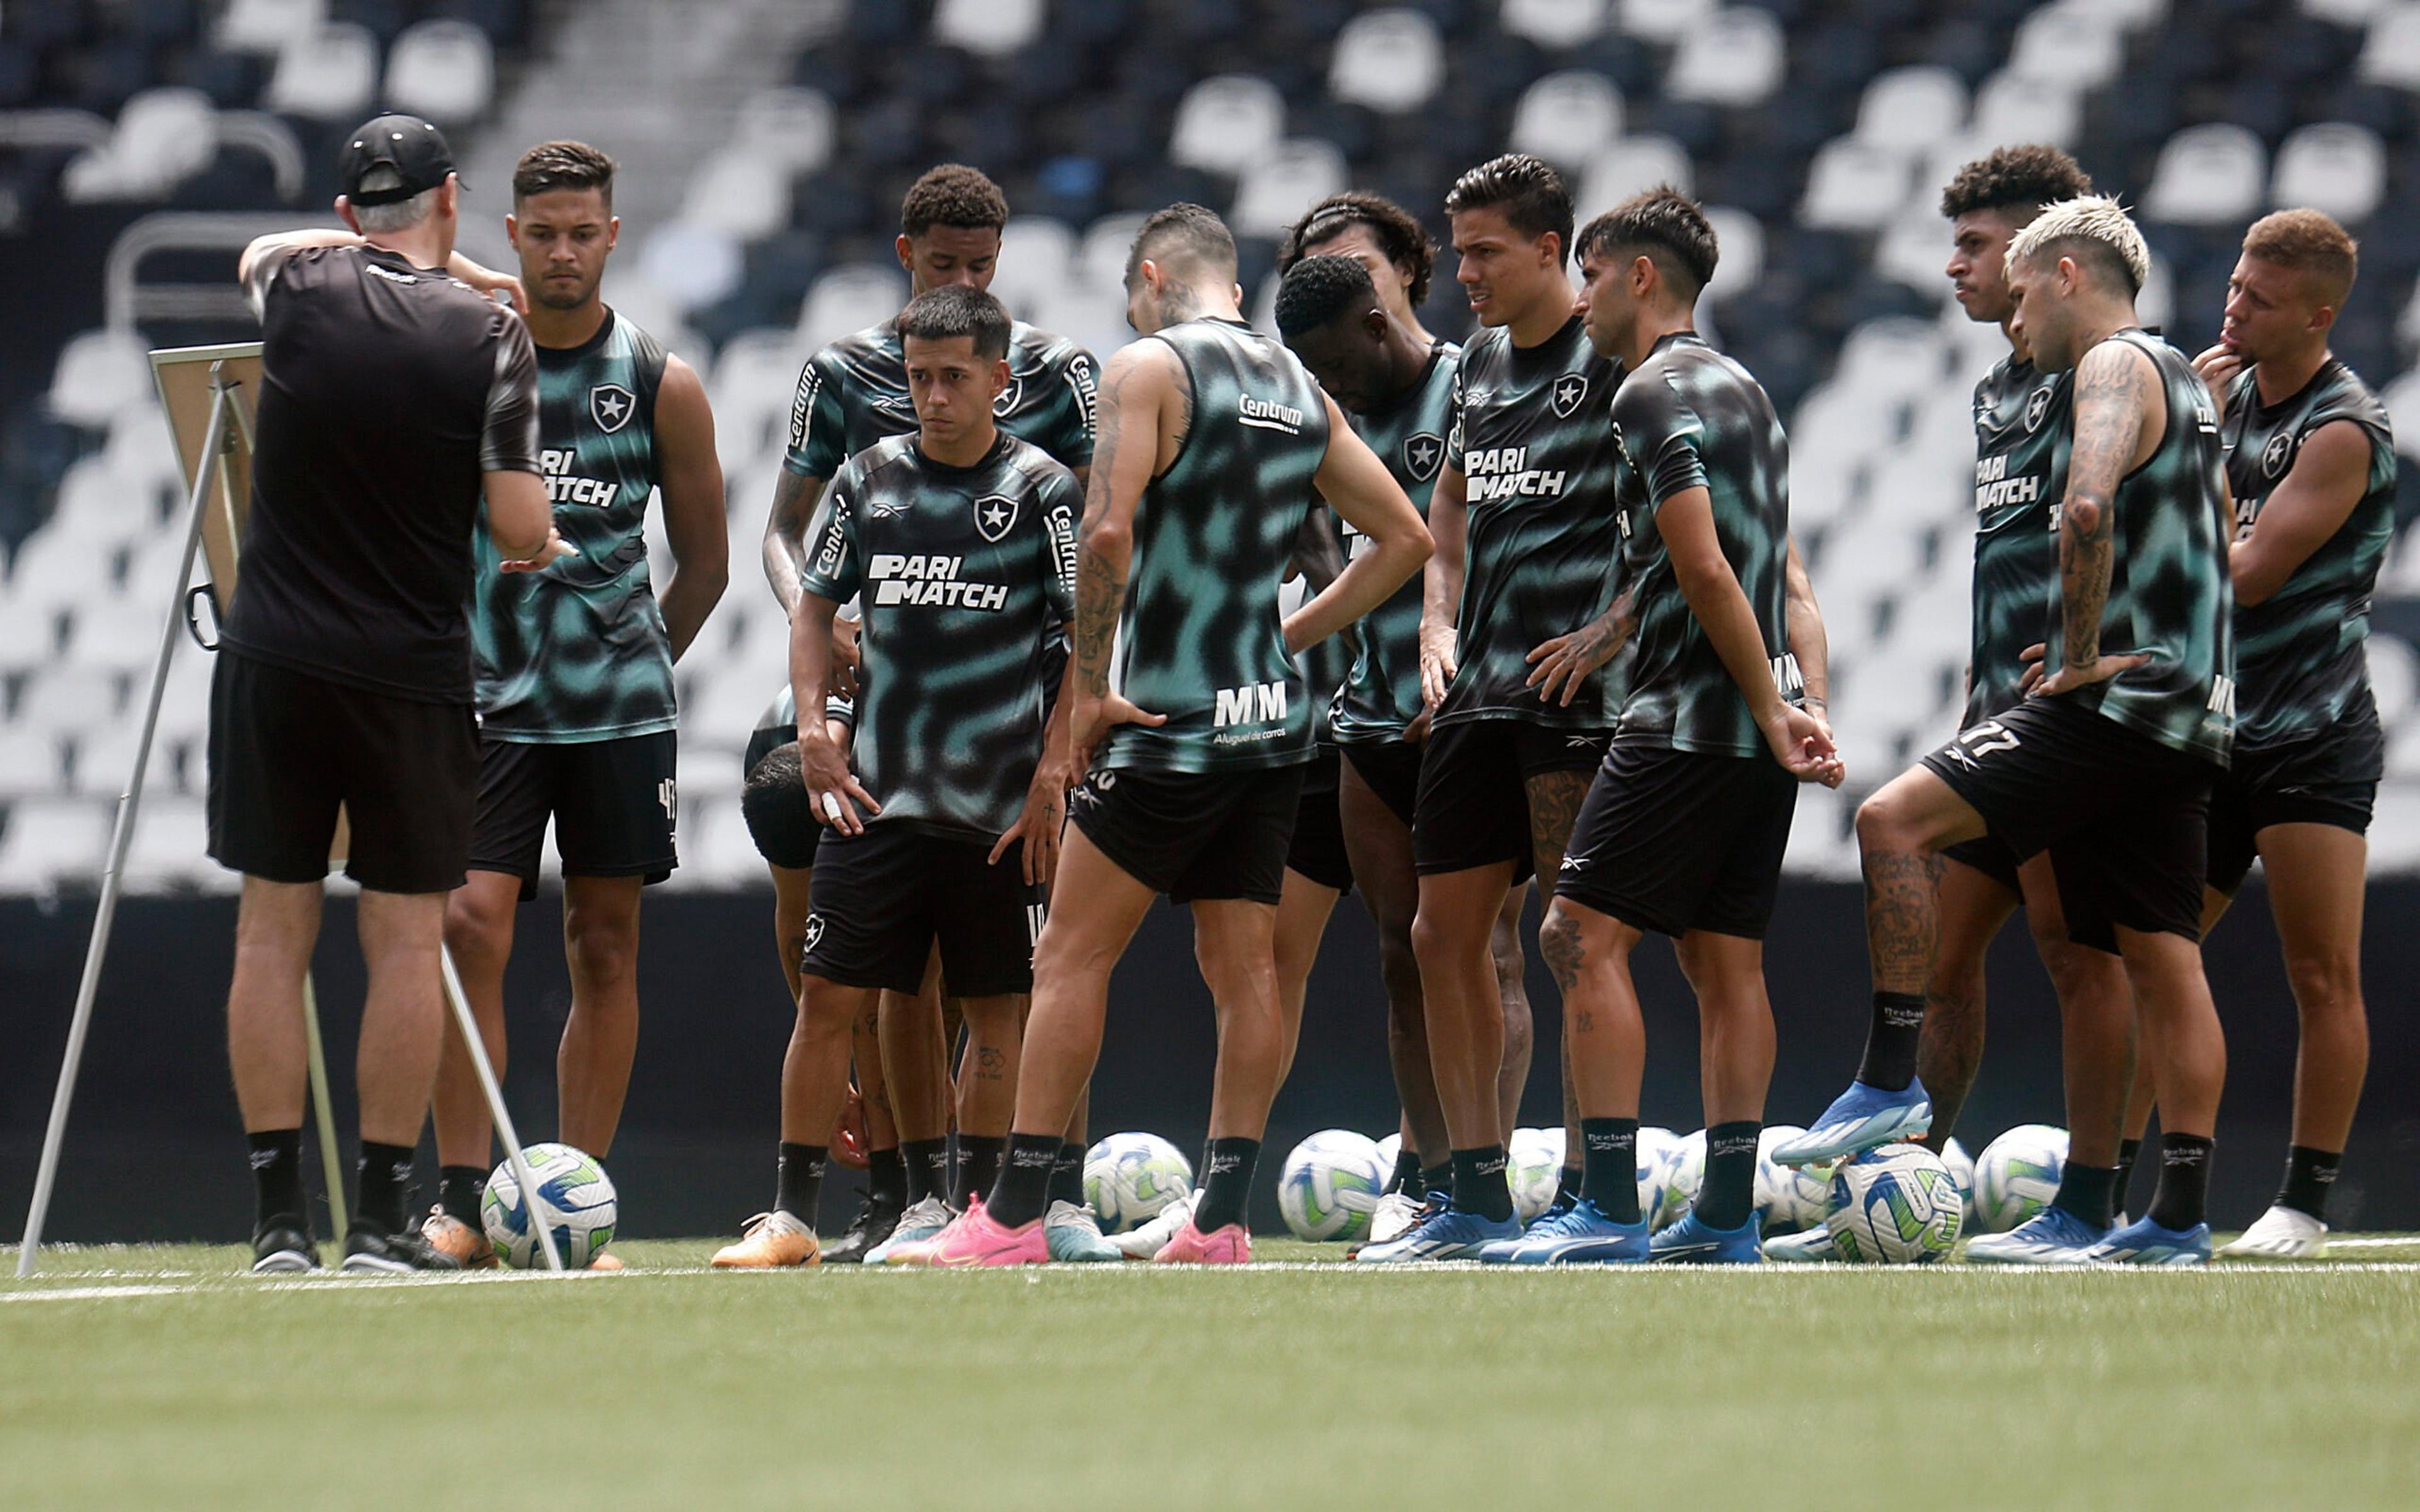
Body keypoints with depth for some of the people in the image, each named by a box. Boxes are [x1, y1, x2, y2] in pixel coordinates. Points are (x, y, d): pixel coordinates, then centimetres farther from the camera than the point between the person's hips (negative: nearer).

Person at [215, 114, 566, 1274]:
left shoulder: (299, 285, 0)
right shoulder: (491, 334, -7)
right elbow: (521, 533, -8)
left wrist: (436, 268, 28)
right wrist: (550, 554, 16)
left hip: (274, 657, 2)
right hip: (414, 671, -2)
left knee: (273, 927, 6)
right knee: (407, 937, 5)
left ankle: (278, 1217, 3)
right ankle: (381, 1218, 4)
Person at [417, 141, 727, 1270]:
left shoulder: (660, 384, 2)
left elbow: (705, 560, 11)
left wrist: (628, 665, 10)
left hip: (620, 701, 1)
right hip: (482, 697, -1)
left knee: (605, 947, 3)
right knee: (470, 929, -12)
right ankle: (461, 1200, -11)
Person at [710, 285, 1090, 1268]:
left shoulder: (1041, 490, -2)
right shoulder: (870, 478, 8)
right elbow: (814, 607, 15)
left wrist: (1051, 775, -9)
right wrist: (813, 728, 2)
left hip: (1000, 808, -3)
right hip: (876, 797, 3)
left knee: (999, 1010, 1)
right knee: (827, 997, -1)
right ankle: (791, 1214, 4)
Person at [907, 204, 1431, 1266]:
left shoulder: (1151, 368, -7)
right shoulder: (1301, 392, 13)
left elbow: (1108, 532, -19)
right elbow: (1404, 539, 16)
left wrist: (1088, 688, -11)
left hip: (1170, 727, -6)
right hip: (1275, 718, 6)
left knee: (1072, 957, -2)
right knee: (1242, 969, 7)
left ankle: (1014, 1215, -3)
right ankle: (1221, 1218, 4)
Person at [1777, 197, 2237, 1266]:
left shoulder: (2114, 367, -7)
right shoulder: (2182, 381, 24)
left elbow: (2088, 509, -26)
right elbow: (2214, 553, 34)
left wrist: (2082, 656, -19)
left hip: (2117, 701, -10)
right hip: (2188, 717, 10)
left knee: (1895, 820, -16)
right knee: (2163, 964, 7)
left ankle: (1890, 1082, -19)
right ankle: (2179, 1217, 6)